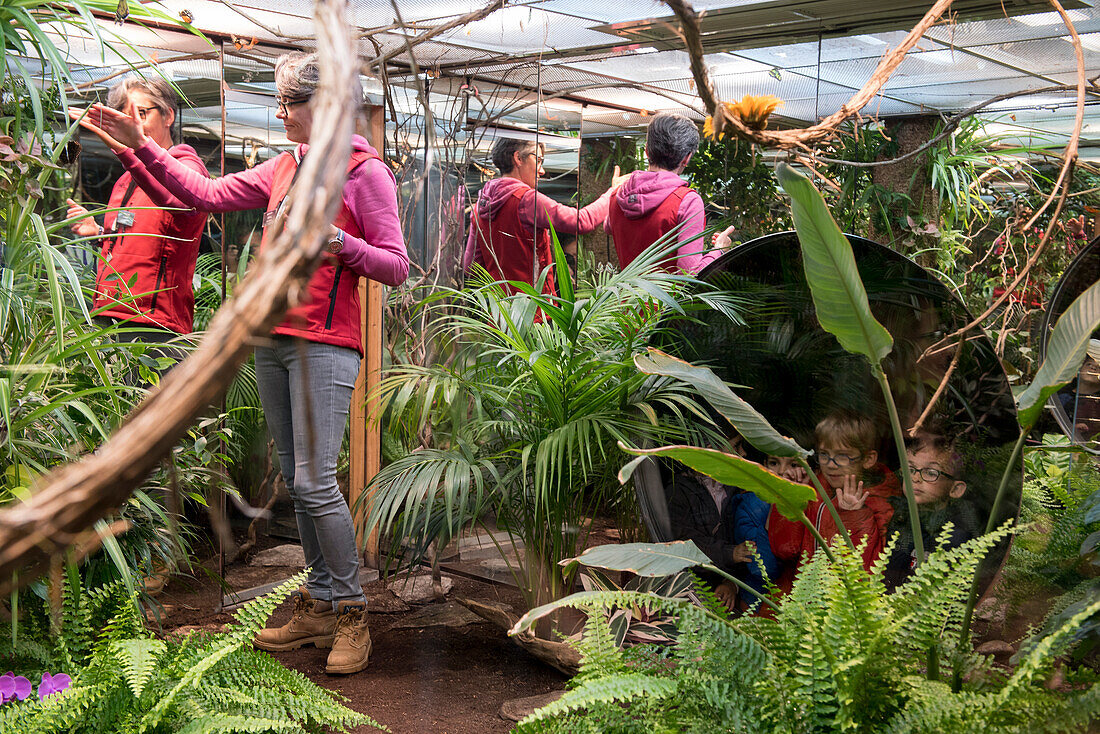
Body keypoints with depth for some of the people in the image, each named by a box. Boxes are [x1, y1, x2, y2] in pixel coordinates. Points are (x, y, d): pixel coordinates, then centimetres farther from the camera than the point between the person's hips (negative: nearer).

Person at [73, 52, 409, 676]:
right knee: (297, 482, 9)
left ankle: (351, 613, 3)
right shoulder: (286, 166, 16)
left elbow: (396, 267, -7)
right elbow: (206, 194, 19)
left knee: (315, 482, -11)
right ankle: (319, 609, 19)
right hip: (272, 339, 7)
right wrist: (141, 145, 16)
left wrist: (340, 243, -23)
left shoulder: (366, 171, -4)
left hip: (324, 344, -7)